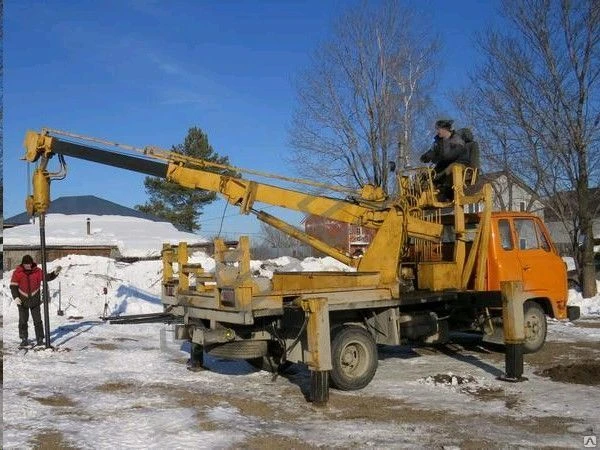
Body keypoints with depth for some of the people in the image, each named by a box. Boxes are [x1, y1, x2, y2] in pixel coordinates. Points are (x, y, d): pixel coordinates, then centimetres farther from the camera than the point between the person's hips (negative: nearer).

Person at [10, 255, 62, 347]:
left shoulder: (37, 271, -5)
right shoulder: (17, 272, -6)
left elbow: (47, 277, -11)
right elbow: (13, 285, -4)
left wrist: (55, 273, -30)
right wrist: (16, 297, -15)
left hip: (35, 300, 0)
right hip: (22, 301, 0)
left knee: (37, 320, 1)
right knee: (23, 321, 6)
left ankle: (40, 339, 6)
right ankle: (24, 339, 16)